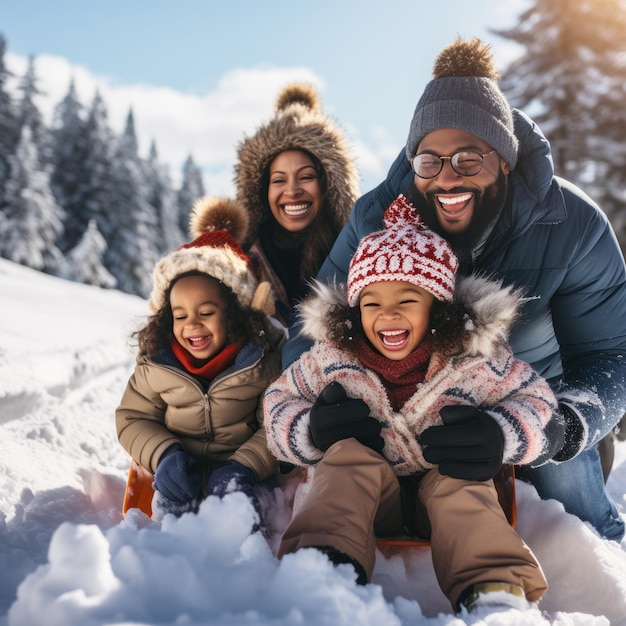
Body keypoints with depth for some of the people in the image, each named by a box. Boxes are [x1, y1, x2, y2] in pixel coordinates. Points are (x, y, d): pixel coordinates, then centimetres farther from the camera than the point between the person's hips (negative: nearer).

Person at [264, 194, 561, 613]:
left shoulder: (478, 359, -12)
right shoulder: (332, 358, -9)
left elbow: (540, 404, -4)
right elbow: (279, 401, 1)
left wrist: (501, 436, -25)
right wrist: (312, 431, -20)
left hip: (448, 495, 0)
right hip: (365, 497, 1)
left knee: (459, 480, -30)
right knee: (347, 455, -27)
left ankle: (496, 591, -40)